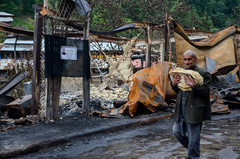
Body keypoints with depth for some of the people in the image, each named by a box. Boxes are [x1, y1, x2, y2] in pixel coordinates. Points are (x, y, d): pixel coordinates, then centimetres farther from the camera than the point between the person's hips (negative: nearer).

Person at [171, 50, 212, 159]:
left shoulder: (203, 74, -7)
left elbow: (206, 92, -14)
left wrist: (194, 86, -28)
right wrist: (174, 84, -1)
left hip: (194, 111, -7)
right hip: (180, 110, 7)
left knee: (193, 137, 2)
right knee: (176, 131, 14)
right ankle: (193, 149, 35)